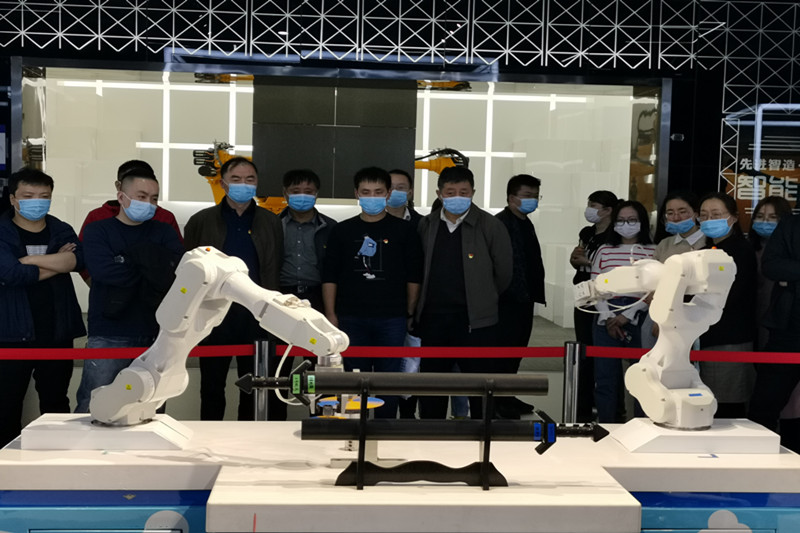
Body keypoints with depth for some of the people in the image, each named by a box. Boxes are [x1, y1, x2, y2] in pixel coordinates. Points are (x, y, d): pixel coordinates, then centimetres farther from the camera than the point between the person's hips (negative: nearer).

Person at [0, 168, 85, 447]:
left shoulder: (62, 230, 7)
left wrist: (29, 260, -18)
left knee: (56, 403, 14)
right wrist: (57, 263, -11)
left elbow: (78, 259, -14)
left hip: (57, 333, 3)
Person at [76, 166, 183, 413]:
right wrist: (153, 269, -6)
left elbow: (176, 271, -7)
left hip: (155, 336, 3)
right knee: (92, 407, -5)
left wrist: (135, 255, -12)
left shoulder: (164, 233, 12)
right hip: (108, 336, -2)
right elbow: (103, 270, -14)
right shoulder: (97, 230, 6)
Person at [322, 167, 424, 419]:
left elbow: (414, 276, 6)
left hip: (392, 319, -1)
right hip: (351, 319, 1)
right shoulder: (342, 231, 7)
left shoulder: (403, 231, 4)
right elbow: (329, 276, 7)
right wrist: (330, 313, 1)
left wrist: (410, 313, 2)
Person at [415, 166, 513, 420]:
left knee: (480, 389, 5)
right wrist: (439, 297, 12)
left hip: (475, 322, -4)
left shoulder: (491, 226, -7)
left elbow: (504, 273, 1)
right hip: (432, 320, 4)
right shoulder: (427, 225, 5)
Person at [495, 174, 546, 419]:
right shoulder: (500, 223, -13)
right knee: (504, 349, -3)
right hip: (507, 299, -9)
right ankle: (497, 400, 6)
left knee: (516, 349, 14)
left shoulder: (526, 224, 17)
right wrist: (501, 293, -21)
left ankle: (506, 396, 25)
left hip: (524, 299, 9)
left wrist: (535, 293, 12)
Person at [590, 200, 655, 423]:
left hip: (639, 320, -2)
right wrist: (606, 316, -6)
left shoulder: (654, 252, 5)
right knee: (605, 377, 2)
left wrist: (628, 315, -9)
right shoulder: (605, 250, 13)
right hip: (607, 320, 2)